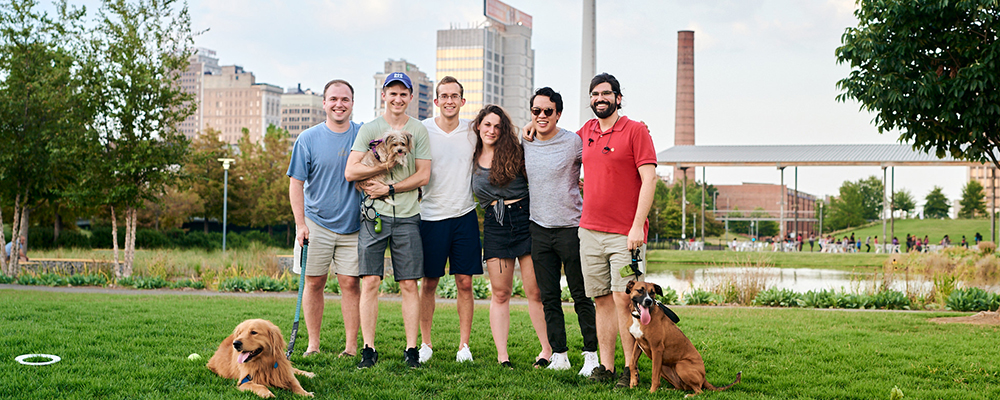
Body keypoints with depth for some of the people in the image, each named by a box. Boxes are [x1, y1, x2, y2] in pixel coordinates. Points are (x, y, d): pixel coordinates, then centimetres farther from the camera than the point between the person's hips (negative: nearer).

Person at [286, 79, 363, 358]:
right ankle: (313, 345, 13)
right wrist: (300, 224, -7)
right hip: (316, 223, 0)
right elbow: (296, 183, 0)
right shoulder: (308, 139, -1)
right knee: (314, 282, 3)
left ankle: (351, 346, 6)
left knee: (350, 282, -2)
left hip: (353, 225, 1)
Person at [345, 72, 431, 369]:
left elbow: (423, 176, 1)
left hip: (407, 216, 0)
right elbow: (350, 172, -2)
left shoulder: (418, 130, 8)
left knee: (409, 284, 1)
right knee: (370, 282, -4)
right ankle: (369, 348, 3)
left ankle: (411, 349, 7)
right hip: (374, 214, 0)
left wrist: (389, 188, -8)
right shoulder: (368, 129, 7)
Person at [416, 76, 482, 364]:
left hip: (465, 215, 1)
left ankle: (464, 345, 10)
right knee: (429, 283, 6)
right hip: (431, 215, -1)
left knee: (465, 282, 2)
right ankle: (425, 343, 17)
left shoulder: (472, 131, 3)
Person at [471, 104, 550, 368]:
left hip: (524, 219, -2)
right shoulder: (472, 159, 10)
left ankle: (548, 349, 11)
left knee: (536, 292, -1)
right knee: (500, 293, 3)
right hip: (494, 226, 2)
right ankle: (502, 355, 7)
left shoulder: (513, 152, 3)